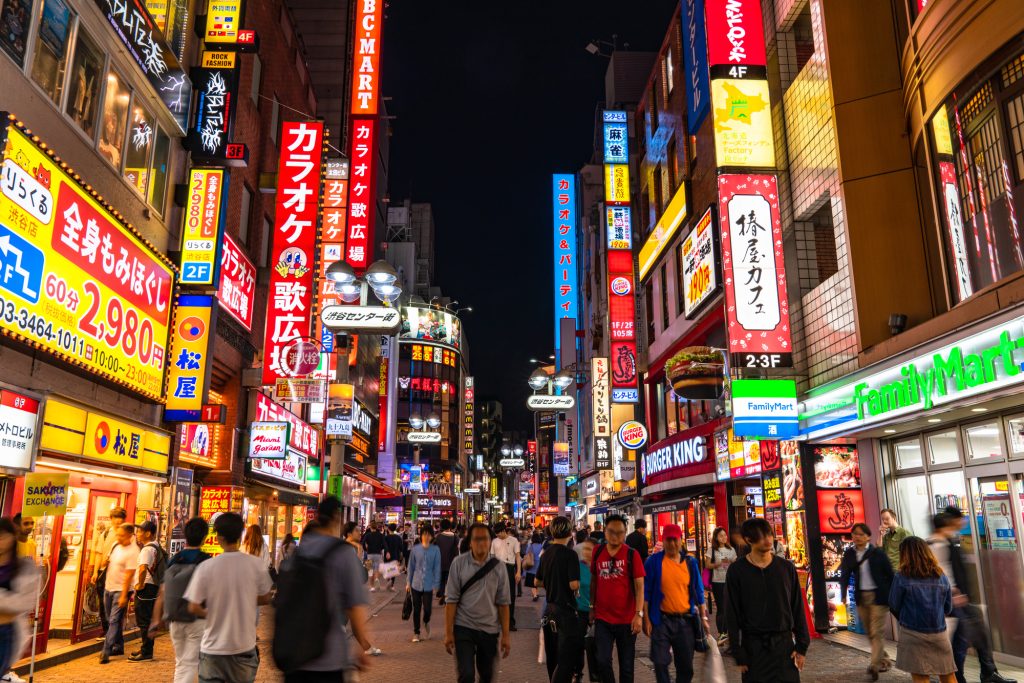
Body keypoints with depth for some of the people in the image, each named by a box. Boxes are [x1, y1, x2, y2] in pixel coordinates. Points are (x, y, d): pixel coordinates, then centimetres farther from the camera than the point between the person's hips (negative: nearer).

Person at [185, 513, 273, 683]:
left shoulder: (205, 567, -13)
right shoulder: (256, 564, -10)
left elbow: (194, 608, -8)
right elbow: (265, 599, 1)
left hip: (213, 647, -1)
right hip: (244, 646, 1)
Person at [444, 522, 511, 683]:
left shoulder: (498, 566, -4)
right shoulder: (459, 563, -10)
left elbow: (503, 603, -2)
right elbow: (451, 599, -7)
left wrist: (505, 635, -1)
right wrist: (448, 632, -8)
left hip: (490, 630, 2)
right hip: (464, 628, -2)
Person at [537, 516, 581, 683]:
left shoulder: (546, 553, 6)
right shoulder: (570, 555, -16)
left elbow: (538, 581, 15)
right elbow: (574, 585, -23)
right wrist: (577, 585, -2)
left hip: (550, 608, 8)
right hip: (565, 609, -8)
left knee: (553, 658, 20)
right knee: (566, 659, -5)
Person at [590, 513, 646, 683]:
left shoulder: (632, 554, -8)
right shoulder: (597, 551, 1)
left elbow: (639, 586, -10)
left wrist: (639, 614, -18)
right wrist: (592, 607, 11)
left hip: (627, 619, -2)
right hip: (602, 618, 2)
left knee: (626, 664, 10)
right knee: (603, 661, -4)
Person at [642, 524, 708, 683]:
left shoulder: (690, 562, 3)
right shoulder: (654, 561, -7)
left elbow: (698, 591, 10)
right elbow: (646, 591, -4)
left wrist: (703, 617, 8)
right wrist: (646, 619, -8)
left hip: (685, 621, 3)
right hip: (661, 620, -3)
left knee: (686, 666, 12)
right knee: (660, 663, -4)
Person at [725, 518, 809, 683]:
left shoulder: (786, 567, 2)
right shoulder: (737, 570, -6)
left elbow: (798, 608, 7)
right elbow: (732, 615, -4)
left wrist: (802, 645, 2)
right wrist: (739, 654, -6)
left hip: (784, 643, 2)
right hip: (753, 646, -2)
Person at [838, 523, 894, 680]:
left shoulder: (878, 553, -7)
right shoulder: (849, 554, 3)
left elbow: (889, 575, -3)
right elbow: (845, 575, 1)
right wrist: (844, 595, -8)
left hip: (878, 596, -4)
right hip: (861, 597, 4)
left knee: (877, 632, -7)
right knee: (870, 633, 13)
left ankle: (875, 665, -7)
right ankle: (884, 660, 30)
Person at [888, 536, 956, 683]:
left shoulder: (902, 577, -11)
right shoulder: (941, 577, 0)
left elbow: (894, 606, -3)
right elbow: (948, 609, 8)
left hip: (913, 633, -3)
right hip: (939, 632, 3)